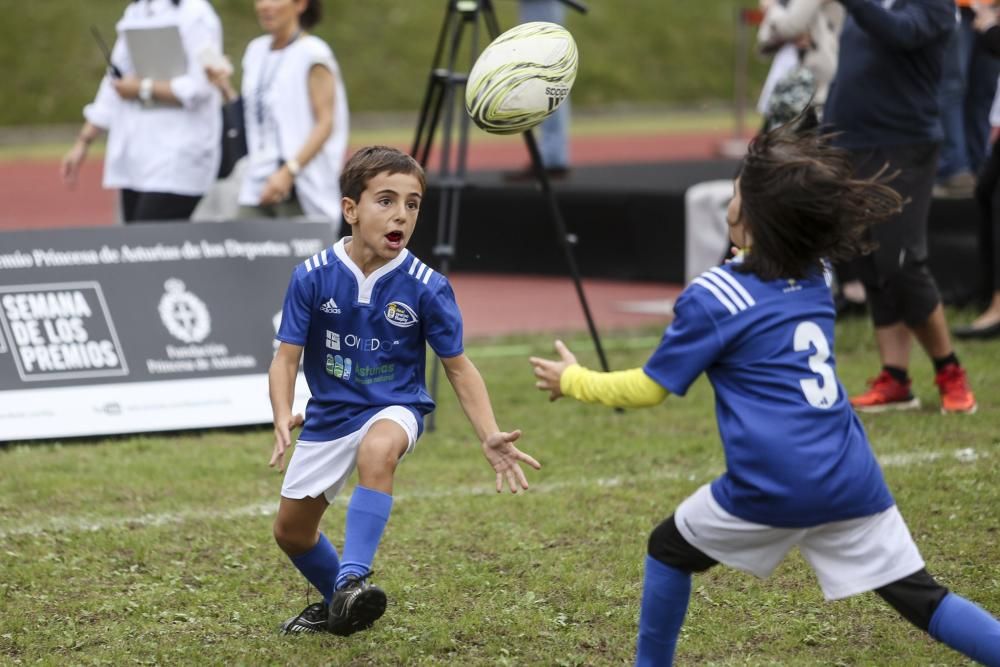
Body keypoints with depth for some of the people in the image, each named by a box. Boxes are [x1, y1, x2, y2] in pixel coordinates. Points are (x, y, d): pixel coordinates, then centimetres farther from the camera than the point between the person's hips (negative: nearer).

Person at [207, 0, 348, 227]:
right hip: (256, 187, 6)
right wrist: (226, 88, 5)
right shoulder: (256, 51, 16)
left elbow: (325, 122, -11)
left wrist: (289, 170, -20)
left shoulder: (312, 53, -5)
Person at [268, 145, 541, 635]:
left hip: (394, 408, -3)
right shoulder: (313, 277, -15)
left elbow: (458, 367, -6)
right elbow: (287, 356, -12)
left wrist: (490, 436, -18)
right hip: (330, 412, 3)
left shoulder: (425, 287, -16)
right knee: (291, 530, 13)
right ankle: (337, 605, 43)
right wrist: (282, 418, -31)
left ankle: (351, 582, -40)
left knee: (377, 449, -40)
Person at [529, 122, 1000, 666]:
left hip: (772, 490, -5)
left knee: (669, 550, 20)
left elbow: (648, 389, 5)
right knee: (920, 597, 4)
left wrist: (573, 381, 19)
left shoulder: (712, 299, -4)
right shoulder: (816, 279, 12)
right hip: (853, 483, 5)